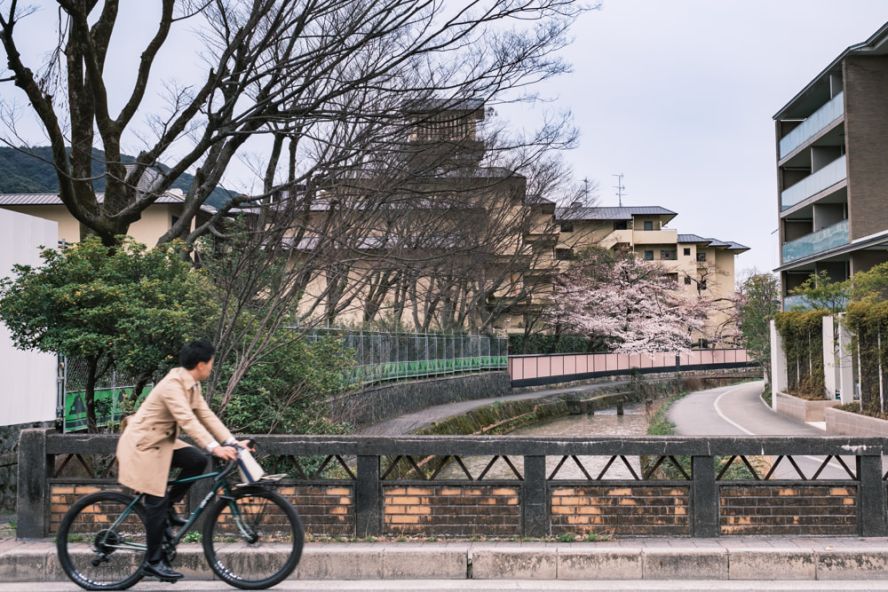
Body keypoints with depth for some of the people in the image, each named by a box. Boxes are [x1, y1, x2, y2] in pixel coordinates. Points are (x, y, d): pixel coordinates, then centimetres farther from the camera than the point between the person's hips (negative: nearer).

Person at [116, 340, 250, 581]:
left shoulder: (191, 384, 3)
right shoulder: (172, 385, -26)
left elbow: (206, 415, 0)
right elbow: (187, 420, -36)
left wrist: (232, 442, -9)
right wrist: (215, 448, -45)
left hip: (162, 441, 9)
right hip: (143, 443, -9)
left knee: (198, 461, -7)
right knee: (156, 502, -7)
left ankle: (168, 507, 11)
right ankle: (153, 561, 5)